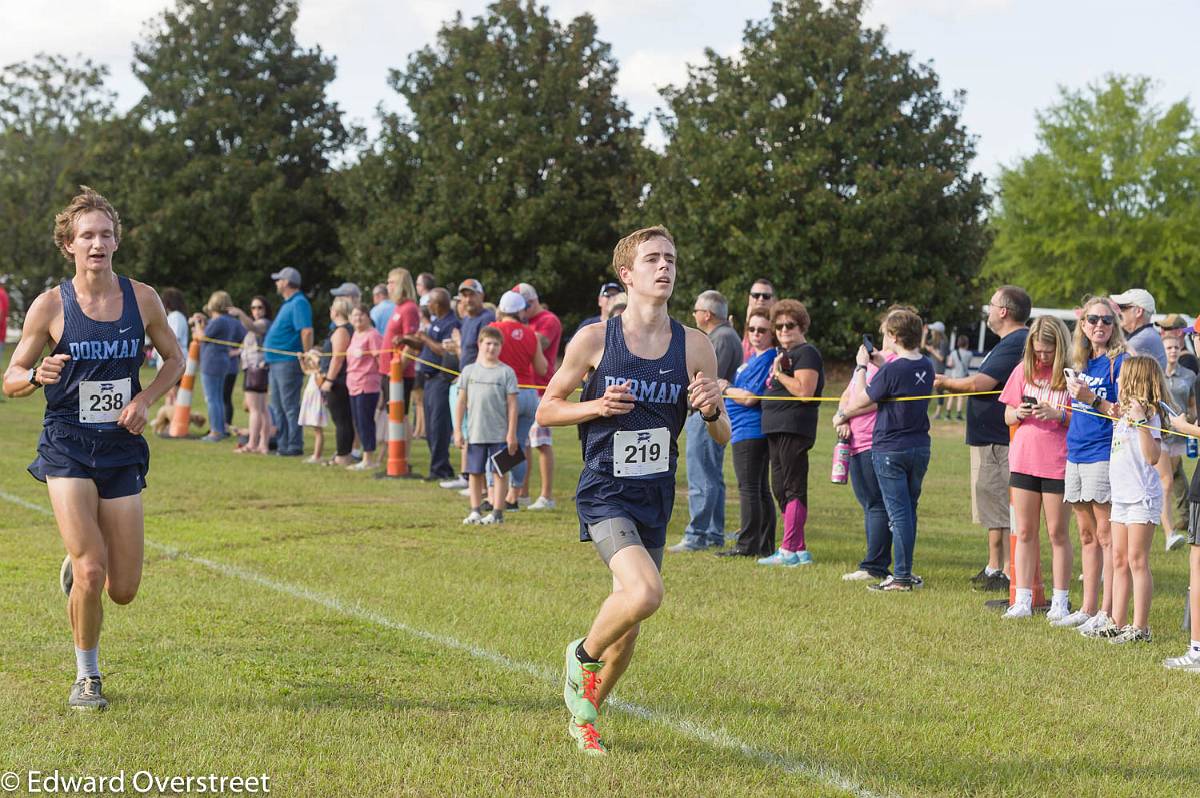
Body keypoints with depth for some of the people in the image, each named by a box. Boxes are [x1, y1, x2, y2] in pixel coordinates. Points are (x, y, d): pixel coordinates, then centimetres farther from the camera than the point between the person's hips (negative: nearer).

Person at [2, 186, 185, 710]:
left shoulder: (142, 299, 0)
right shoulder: (50, 305, -6)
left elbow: (174, 358, 15)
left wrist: (145, 399, -3)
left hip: (122, 449, 3)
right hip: (67, 448, -3)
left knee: (123, 590, 4)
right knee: (91, 572, -17)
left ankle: (77, 567, 40)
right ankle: (86, 676, 7)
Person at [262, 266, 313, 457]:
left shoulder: (299, 303, -15)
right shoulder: (288, 303, 18)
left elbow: (307, 332, -23)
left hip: (288, 362, -11)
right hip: (276, 362, 11)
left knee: (290, 406, -7)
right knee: (277, 406, 14)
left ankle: (294, 446, -4)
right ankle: (282, 444, 20)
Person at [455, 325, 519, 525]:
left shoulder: (506, 372, -1)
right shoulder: (469, 371, 6)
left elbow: (512, 405, -3)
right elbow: (461, 402, 8)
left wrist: (511, 434, -7)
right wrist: (458, 430, 4)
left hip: (499, 434, -3)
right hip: (475, 433, 3)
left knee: (499, 472, 0)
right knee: (475, 472, 8)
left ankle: (497, 512, 6)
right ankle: (475, 511, 16)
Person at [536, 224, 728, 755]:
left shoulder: (695, 347, 1)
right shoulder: (594, 340, -5)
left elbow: (723, 438, 7)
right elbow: (546, 410, 4)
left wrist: (712, 410, -16)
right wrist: (596, 406, -14)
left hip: (656, 499, 4)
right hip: (604, 493, -4)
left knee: (628, 624, 12)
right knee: (645, 593, -27)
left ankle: (585, 714, 37)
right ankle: (583, 654, 4)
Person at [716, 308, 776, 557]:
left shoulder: (767, 360, -14)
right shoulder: (756, 358, 17)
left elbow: (751, 397, -18)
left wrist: (725, 389, -6)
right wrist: (728, 388, 8)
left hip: (750, 431, -11)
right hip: (752, 431, 11)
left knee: (749, 488, -8)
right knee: (761, 489, 12)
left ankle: (748, 544, -7)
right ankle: (765, 544, 17)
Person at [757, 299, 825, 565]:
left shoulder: (806, 353, -9)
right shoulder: (783, 354, 21)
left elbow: (805, 390, -21)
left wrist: (779, 373, -14)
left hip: (794, 429, -11)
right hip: (776, 429, 11)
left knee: (792, 488, -8)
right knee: (780, 489, 11)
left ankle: (789, 550, -8)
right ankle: (799, 549, 16)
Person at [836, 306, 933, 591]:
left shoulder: (891, 371, -20)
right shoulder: (926, 367, 2)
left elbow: (860, 401, -9)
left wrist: (861, 367, 2)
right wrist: (881, 365, 12)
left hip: (890, 450, -7)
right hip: (920, 447, 7)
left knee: (899, 513, -4)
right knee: (909, 510, 16)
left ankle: (901, 578, -1)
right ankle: (905, 572, 24)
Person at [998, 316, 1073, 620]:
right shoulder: (1023, 371, 7)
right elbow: (1007, 416, 12)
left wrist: (1058, 414, -21)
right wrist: (1019, 413, -9)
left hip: (1058, 464, -4)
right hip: (1023, 460, 4)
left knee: (1058, 533, 3)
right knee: (1025, 532, 6)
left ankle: (1060, 603, 10)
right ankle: (1023, 601, 11)